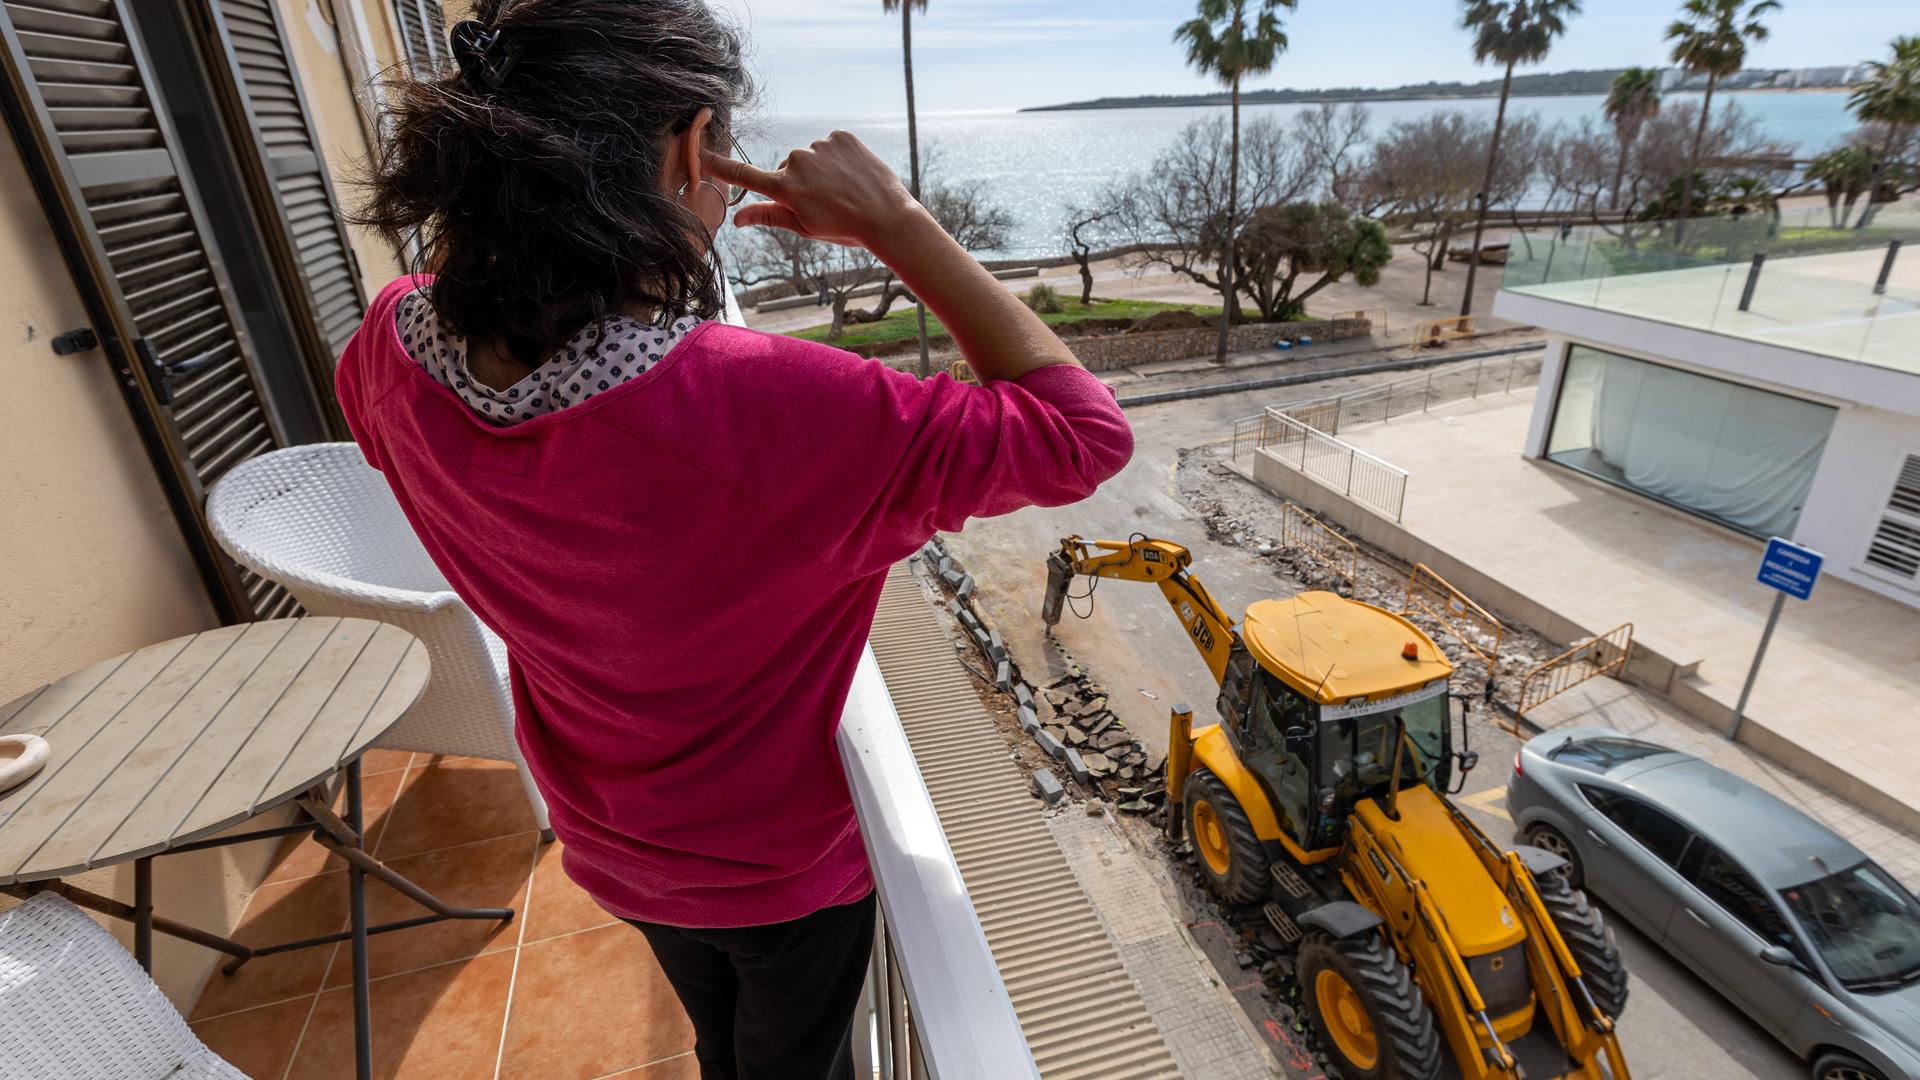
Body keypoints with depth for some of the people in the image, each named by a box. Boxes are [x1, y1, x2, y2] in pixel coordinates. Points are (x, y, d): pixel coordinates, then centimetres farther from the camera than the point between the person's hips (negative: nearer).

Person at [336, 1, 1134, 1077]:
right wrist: (897, 223, -28)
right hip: (786, 862, -5)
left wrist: (501, 210, -6)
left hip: (608, 841, 6)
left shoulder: (391, 356, -20)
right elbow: (1083, 433, -31)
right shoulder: (765, 407, -41)